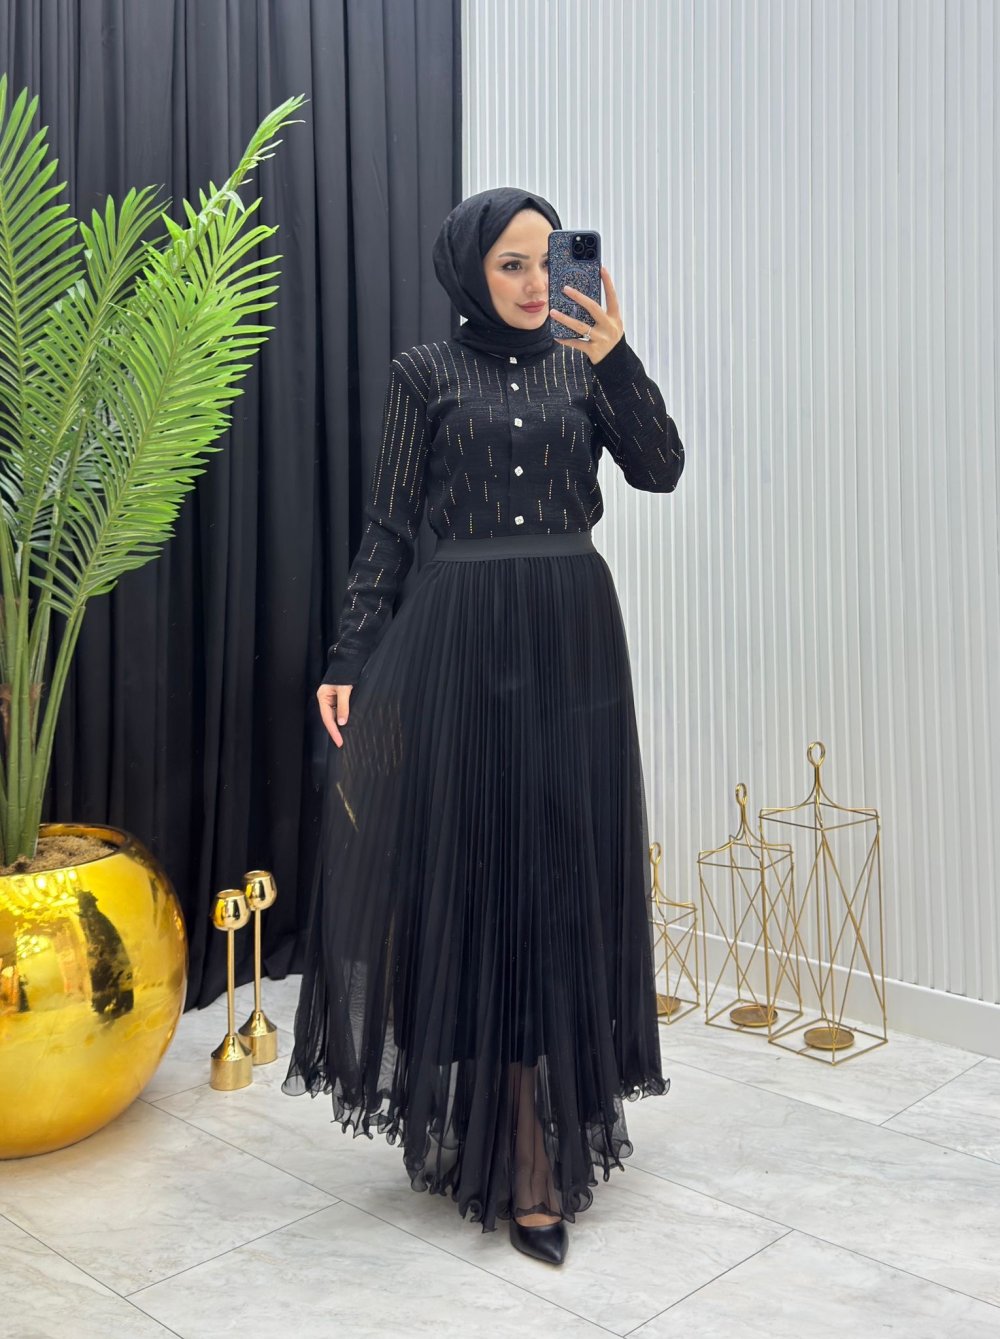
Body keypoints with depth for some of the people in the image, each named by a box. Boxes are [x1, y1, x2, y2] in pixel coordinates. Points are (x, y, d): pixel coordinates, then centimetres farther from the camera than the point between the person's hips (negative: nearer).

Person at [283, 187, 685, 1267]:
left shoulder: (584, 365, 11)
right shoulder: (426, 372, 4)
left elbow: (661, 470, -2)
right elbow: (387, 522, 1)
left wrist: (616, 358, -15)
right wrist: (348, 658, -6)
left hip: (572, 638, 3)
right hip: (461, 640, -3)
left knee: (565, 870, 4)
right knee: (477, 865, -2)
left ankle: (523, 1139, 21)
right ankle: (526, 1158, 9)